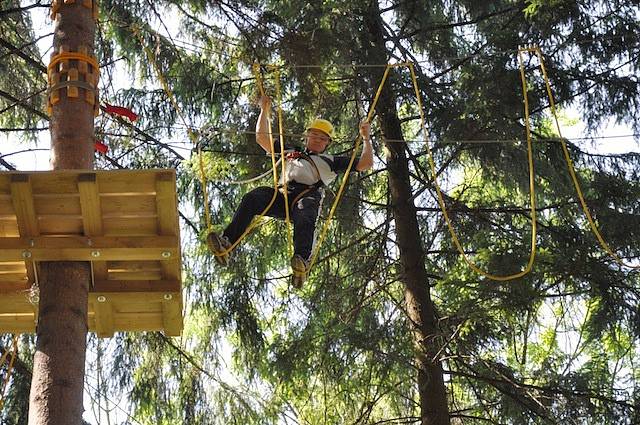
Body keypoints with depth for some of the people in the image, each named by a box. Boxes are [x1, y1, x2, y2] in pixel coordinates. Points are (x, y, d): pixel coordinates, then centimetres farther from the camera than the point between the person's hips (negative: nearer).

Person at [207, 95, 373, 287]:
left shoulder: (330, 161, 35)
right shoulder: (290, 154, 42)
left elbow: (365, 164, 30)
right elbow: (262, 138, 46)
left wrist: (366, 138, 27)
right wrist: (264, 110, 45)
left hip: (308, 196, -2)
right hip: (282, 195, 2)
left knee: (304, 218, -41)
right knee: (252, 198, -31)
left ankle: (302, 261, -68)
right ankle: (226, 243, -47)